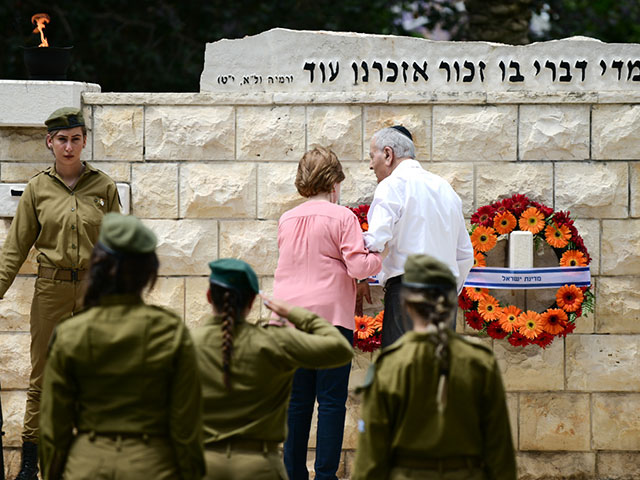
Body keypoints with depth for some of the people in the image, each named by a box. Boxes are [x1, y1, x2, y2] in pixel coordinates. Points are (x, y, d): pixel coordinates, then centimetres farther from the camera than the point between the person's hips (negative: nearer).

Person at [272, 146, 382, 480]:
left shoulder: (287, 220, 11)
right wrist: (380, 256, 8)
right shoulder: (341, 217, -5)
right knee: (331, 401, -2)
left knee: (297, 401, 9)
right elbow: (358, 266, -11)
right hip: (330, 315, -5)